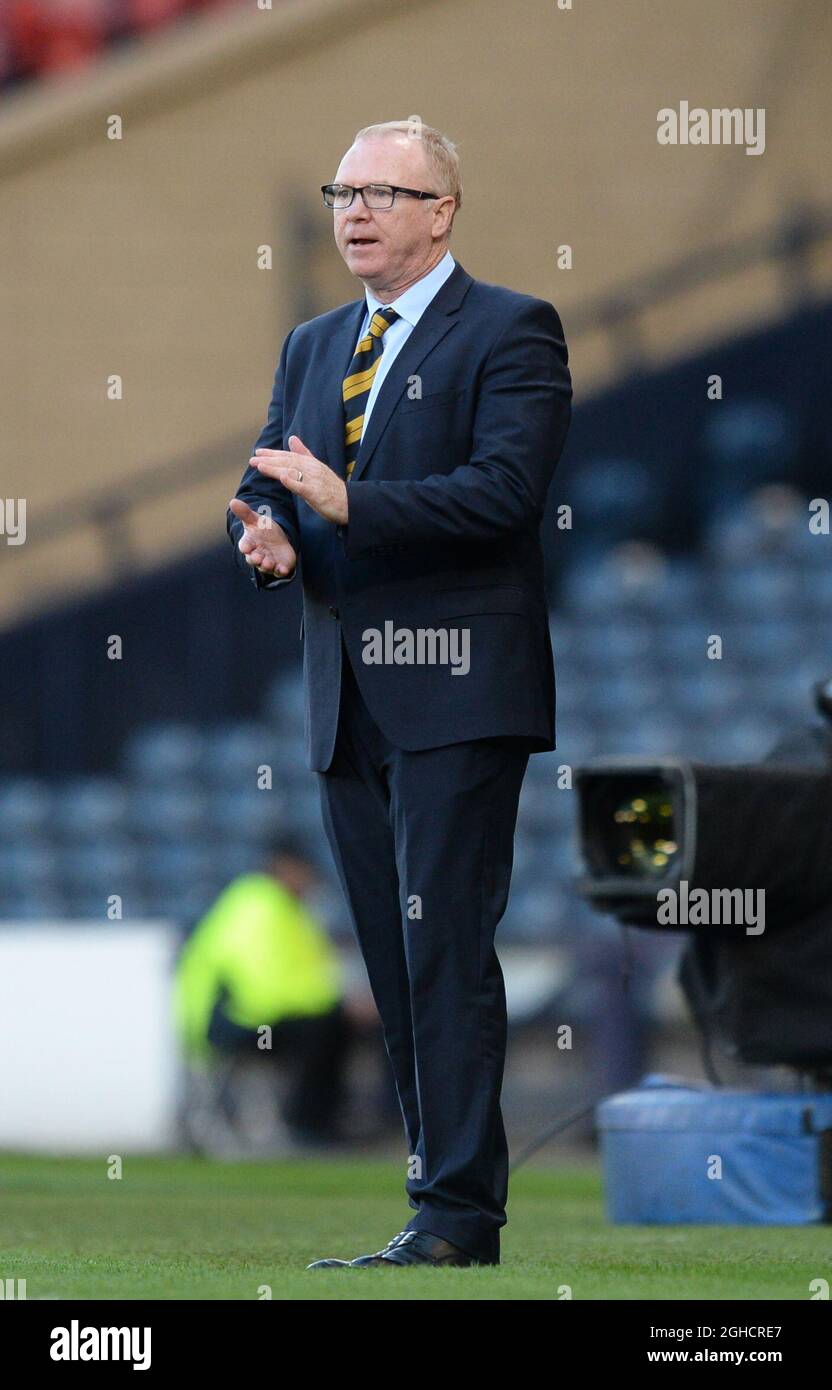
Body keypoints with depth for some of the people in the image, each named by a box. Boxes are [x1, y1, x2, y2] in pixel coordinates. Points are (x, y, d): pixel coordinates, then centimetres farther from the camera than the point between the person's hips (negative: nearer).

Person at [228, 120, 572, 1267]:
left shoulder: (511, 332, -3)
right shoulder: (312, 347, 19)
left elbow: (503, 488, -15)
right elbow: (270, 483, 17)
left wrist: (347, 504, -23)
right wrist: (264, 536, -7)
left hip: (457, 695, -7)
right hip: (348, 700, 7)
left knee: (446, 948, -11)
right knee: (396, 963, 7)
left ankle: (458, 1212, -11)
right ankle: (449, 1201, 10)